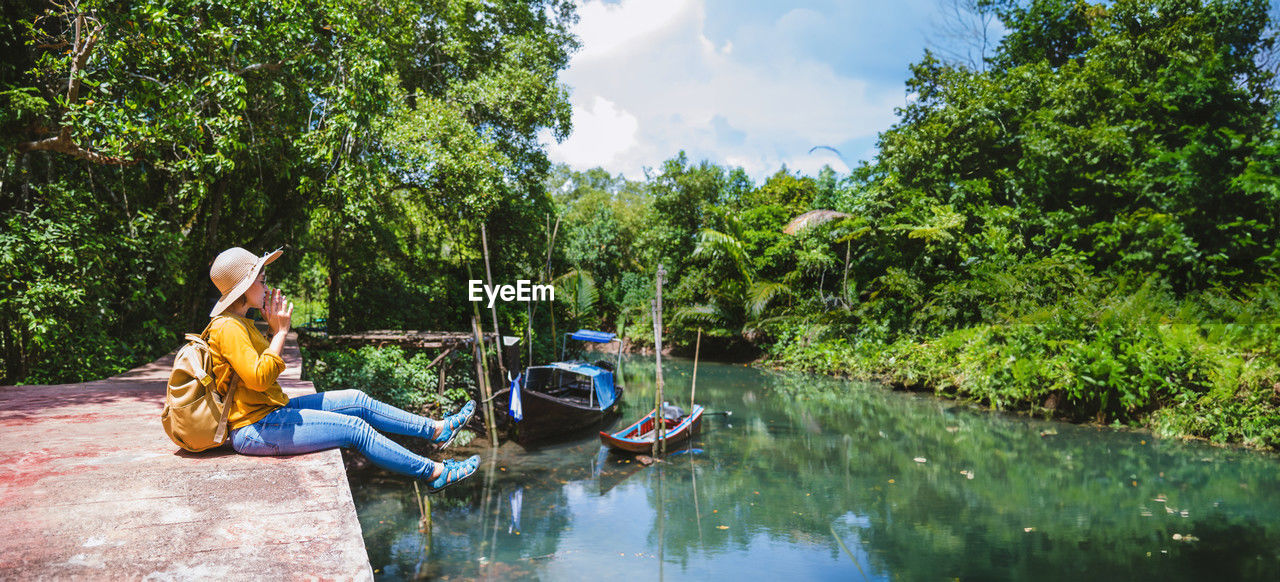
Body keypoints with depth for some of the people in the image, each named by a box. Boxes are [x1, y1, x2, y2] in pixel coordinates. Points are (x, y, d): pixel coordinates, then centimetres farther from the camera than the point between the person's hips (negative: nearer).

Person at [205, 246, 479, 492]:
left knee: (357, 401, 7)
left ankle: (436, 430, 13)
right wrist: (280, 331, -21)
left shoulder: (240, 322, 13)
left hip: (272, 410, 11)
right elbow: (258, 378, -29)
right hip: (255, 429, -11)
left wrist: (274, 329, 9)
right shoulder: (228, 328, -20)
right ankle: (434, 473, -3)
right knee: (355, 429, -11)